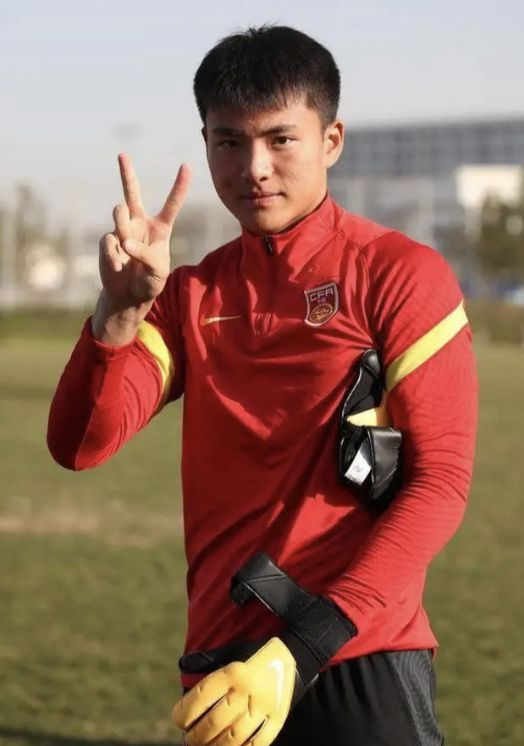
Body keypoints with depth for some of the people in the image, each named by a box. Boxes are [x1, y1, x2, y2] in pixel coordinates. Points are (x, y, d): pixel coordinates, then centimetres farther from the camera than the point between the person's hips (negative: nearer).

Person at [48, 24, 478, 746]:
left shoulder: (400, 274, -3)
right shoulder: (191, 294, 12)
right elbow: (79, 444, 2)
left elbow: (440, 482, -10)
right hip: (223, 673, 4)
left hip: (361, 669, -4)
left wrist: (305, 646, -19)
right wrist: (122, 307, -15)